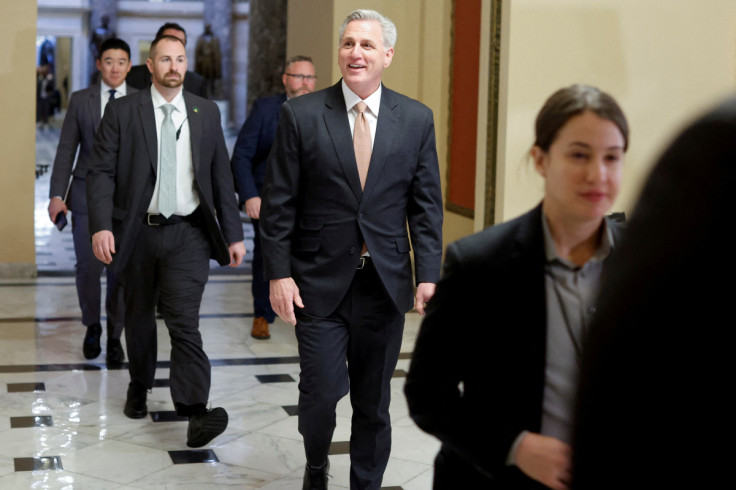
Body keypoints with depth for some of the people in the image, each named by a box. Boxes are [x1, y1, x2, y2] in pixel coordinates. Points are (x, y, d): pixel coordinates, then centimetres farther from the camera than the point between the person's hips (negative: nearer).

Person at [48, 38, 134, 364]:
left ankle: (114, 336, 18)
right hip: (87, 193, 0)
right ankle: (92, 327, 22)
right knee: (88, 265, -2)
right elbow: (66, 150, 4)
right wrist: (57, 195, -3)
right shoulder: (80, 100, 5)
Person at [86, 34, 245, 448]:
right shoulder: (122, 111, 1)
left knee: (184, 320, -12)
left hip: (187, 233, -1)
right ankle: (140, 386, 37)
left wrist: (234, 234, 5)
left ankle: (196, 413, -17)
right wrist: (101, 225, -17)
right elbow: (102, 172, -4)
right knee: (139, 317, 15)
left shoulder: (207, 112, 7)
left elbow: (222, 177, 9)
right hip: (138, 232, 1)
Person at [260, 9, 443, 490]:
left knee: (374, 401, 10)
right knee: (321, 393, -2)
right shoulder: (301, 115, -2)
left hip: (385, 283, 2)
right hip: (320, 281, -2)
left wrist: (428, 275, -4)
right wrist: (279, 273, -6)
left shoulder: (416, 118, 3)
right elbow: (279, 203, -1)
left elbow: (426, 205, 4)